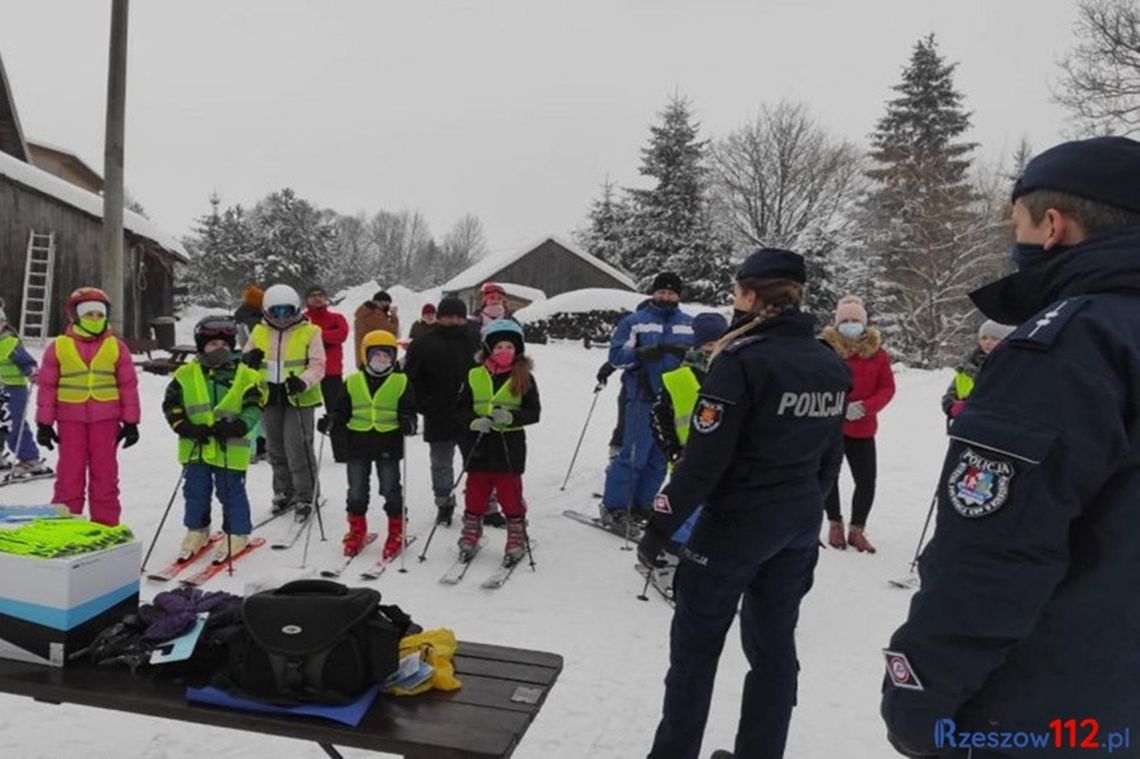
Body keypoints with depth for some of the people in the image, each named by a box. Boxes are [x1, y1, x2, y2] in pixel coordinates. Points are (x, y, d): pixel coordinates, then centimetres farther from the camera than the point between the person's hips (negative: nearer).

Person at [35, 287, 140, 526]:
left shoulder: (116, 347, 3)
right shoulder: (59, 347, 2)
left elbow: (128, 386, 4)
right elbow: (47, 386, 4)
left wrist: (131, 422, 1)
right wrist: (44, 423, 2)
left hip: (106, 420, 0)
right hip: (71, 420, 0)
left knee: (105, 475, 7)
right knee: (69, 475, 5)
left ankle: (106, 527, 15)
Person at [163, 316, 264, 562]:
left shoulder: (246, 376, -2)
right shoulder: (186, 374, 3)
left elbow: (254, 409, -3)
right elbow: (171, 405, 5)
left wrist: (236, 426, -20)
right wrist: (186, 427, -11)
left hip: (230, 449, -2)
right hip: (195, 448, 3)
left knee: (232, 494, 6)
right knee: (195, 492, 14)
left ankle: (237, 534, 22)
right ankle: (196, 531, 33)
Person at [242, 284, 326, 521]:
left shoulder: (309, 332, -4)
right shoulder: (259, 332, 8)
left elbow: (317, 366, -7)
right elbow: (244, 362, 14)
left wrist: (302, 382, -27)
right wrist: (248, 360, -11)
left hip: (299, 398, -5)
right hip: (269, 397, 5)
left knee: (298, 450, -7)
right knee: (276, 449, 16)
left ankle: (305, 497, 7)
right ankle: (284, 492, 32)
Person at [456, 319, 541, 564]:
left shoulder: (524, 378, -1)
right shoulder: (475, 376, 4)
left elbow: (534, 412, -3)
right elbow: (462, 407, 7)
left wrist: (511, 417, -21)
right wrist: (473, 420, -14)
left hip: (510, 443, -2)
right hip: (479, 443, 2)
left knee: (510, 493, 3)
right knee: (475, 492, 11)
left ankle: (516, 540, 18)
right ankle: (470, 537, 26)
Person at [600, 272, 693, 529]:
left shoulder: (690, 325, 12)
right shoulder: (634, 322, 3)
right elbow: (616, 356, -1)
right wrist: (641, 353, -19)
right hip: (644, 398, -5)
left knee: (659, 458, 10)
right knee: (633, 455, -7)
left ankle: (640, 505, 23)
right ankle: (613, 507, 4)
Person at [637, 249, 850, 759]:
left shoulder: (741, 358, -19)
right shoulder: (832, 365, 3)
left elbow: (703, 459, -21)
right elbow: (830, 455, 11)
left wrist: (660, 527, -12)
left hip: (736, 521, -6)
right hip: (800, 525, 7)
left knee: (695, 645, 9)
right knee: (774, 645, 17)